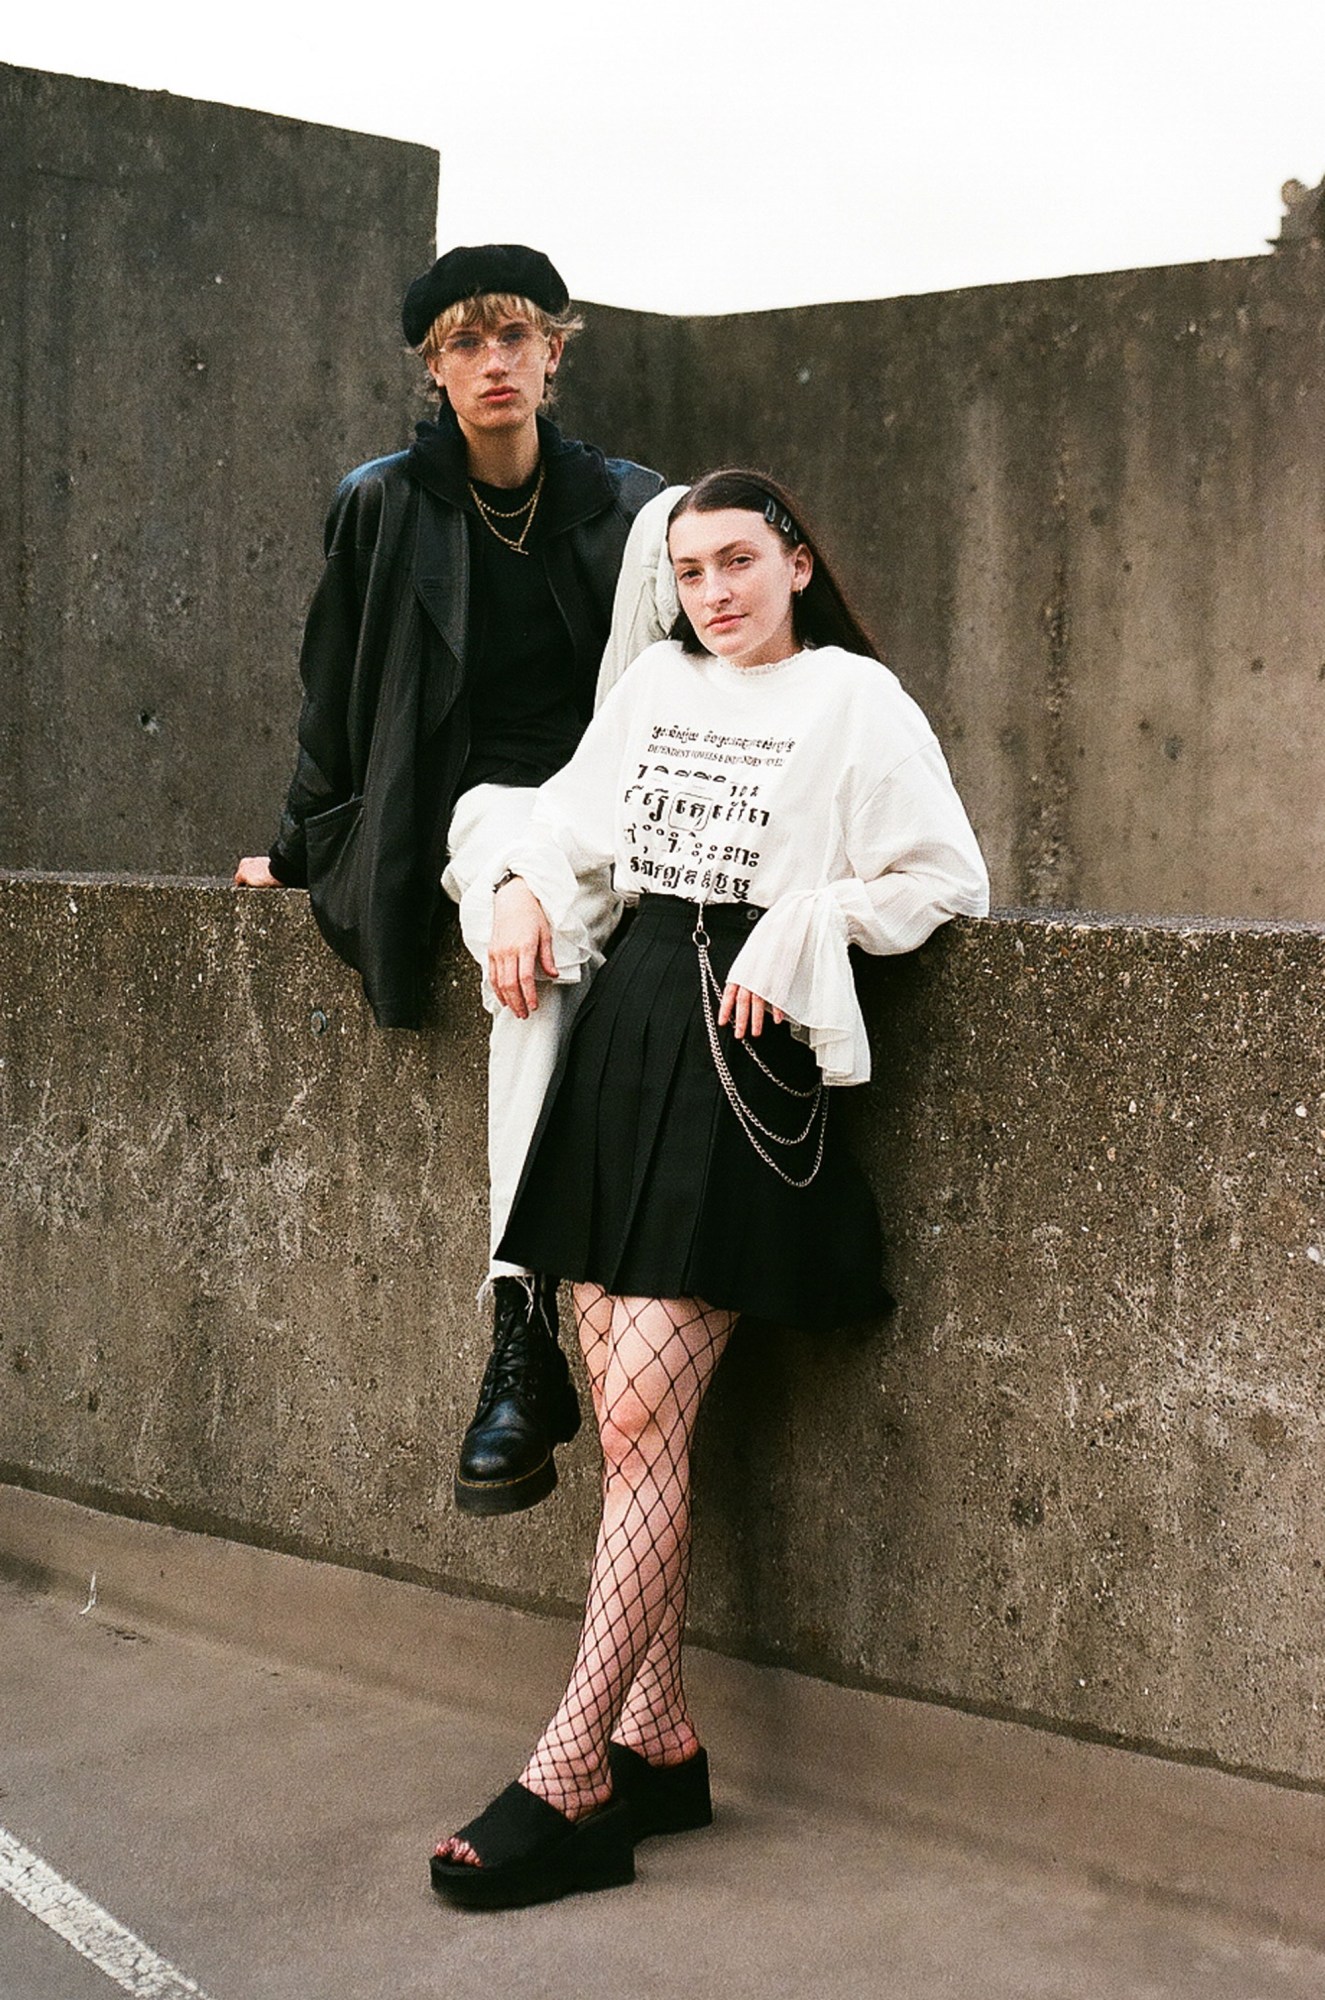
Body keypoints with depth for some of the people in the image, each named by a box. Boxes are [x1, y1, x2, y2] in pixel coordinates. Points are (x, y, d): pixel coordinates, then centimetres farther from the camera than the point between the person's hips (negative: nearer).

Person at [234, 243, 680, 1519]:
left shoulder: (621, 501, 9)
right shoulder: (384, 506, 5)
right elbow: (334, 694, 12)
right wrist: (306, 847, 17)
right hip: (481, 803, -3)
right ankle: (523, 1328, -43)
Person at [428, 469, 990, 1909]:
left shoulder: (853, 699, 1)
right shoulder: (657, 681, 16)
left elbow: (950, 878, -3)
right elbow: (571, 817, 26)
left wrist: (806, 925, -12)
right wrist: (523, 889, 6)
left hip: (745, 1058, -6)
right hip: (624, 1033, 6)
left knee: (640, 1414, -11)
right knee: (624, 1408, 3)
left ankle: (568, 1779, -8)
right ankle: (659, 1746, 13)